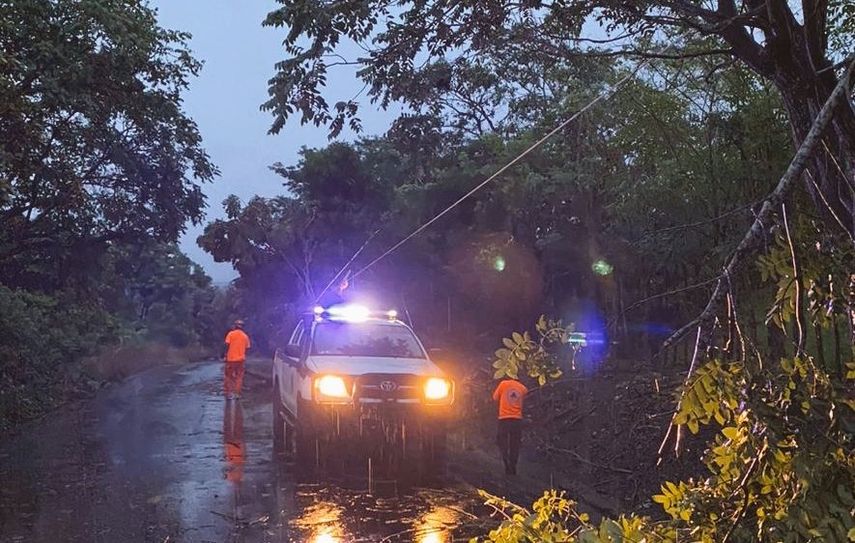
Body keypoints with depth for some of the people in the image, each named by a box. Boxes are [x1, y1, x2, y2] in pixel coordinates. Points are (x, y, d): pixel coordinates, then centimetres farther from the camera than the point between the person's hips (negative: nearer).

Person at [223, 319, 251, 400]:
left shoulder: (231, 334, -4)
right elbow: (247, 348, 7)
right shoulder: (245, 336, 5)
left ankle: (229, 393, 5)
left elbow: (227, 345, -10)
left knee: (229, 376, 7)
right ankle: (237, 393, 7)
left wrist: (224, 355, -3)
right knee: (239, 377, 9)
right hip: (240, 359, 2)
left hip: (231, 358, -2)